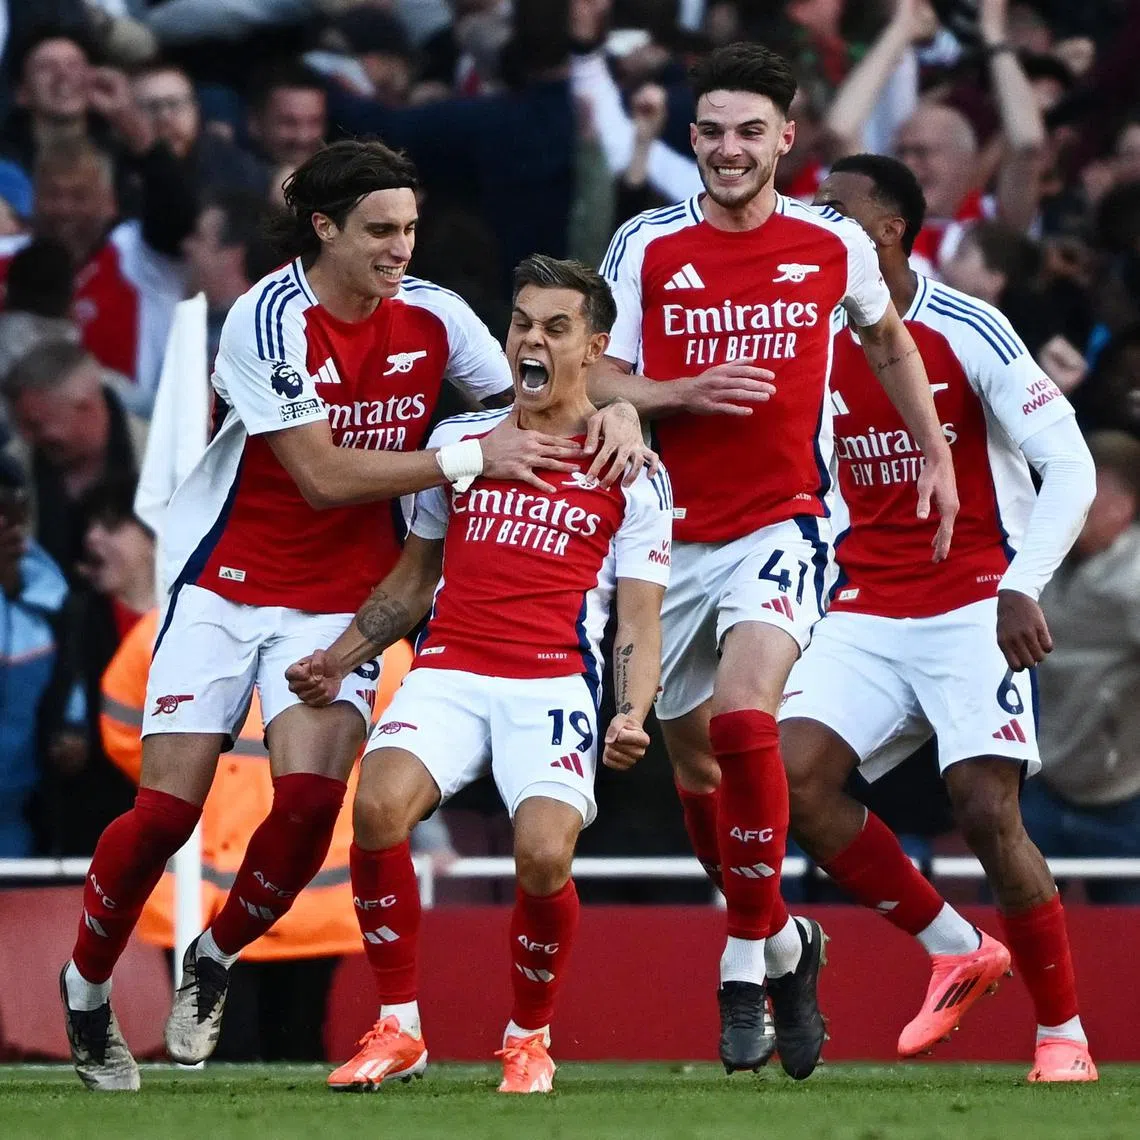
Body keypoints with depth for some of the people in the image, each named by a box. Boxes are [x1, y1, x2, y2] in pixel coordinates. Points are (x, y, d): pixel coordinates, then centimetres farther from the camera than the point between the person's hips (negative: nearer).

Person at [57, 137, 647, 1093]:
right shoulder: (269, 319, -17)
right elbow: (324, 475, -21)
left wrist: (612, 410, -14)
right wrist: (468, 459, -22)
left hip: (342, 600, 3)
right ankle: (86, 987, 13)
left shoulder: (430, 315, -3)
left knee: (312, 795, -18)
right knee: (168, 807, -10)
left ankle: (214, 961, 8)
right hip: (225, 585, -3)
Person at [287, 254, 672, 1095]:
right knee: (379, 805, -28)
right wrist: (339, 659, 12)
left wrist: (632, 718, -11)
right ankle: (398, 1029, -13)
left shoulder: (632, 473, 8)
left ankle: (530, 1039, 2)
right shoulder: (459, 441, 17)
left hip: (555, 684, -2)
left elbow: (639, 622, 6)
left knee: (543, 853, -27)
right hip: (449, 671, 2)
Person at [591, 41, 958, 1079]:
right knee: (695, 761, 9)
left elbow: (887, 340, 21)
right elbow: (595, 382, -1)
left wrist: (936, 452, 20)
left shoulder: (834, 244, 1)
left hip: (782, 523, -2)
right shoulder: (647, 245, -1)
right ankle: (785, 942, 33)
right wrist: (687, 393, -18)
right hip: (672, 535, 2)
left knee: (743, 717, -25)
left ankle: (747, 967, -14)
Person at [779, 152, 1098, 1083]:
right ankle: (956, 950, 2)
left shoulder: (968, 331, -9)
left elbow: (1070, 465, -11)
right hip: (863, 612, 5)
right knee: (793, 774, -16)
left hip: (971, 606, -5)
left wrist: (1022, 589, -22)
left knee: (988, 810, -16)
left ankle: (1065, 1036, 0)